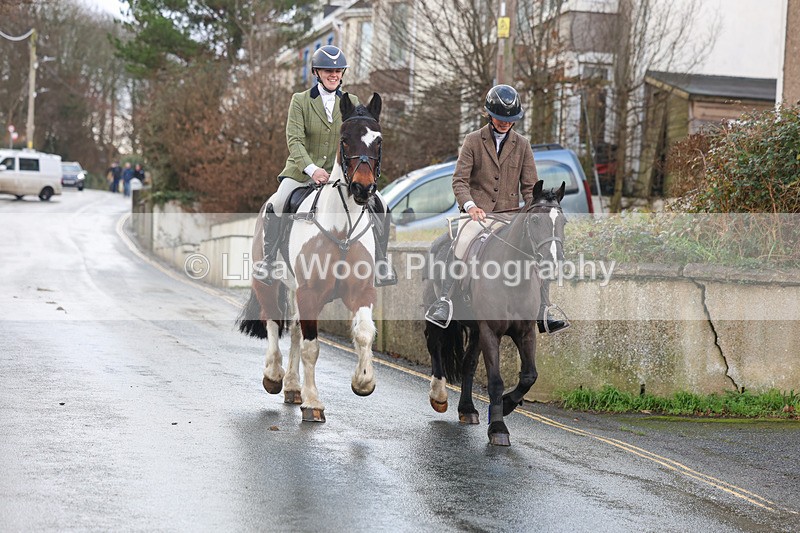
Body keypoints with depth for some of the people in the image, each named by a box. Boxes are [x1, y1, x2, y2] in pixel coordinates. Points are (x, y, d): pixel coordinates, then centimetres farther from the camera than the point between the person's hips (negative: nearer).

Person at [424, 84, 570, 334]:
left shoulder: (522, 145, 10)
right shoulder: (473, 141, 3)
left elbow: (530, 186, 9)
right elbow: (459, 180, -3)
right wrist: (470, 206, -21)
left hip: (510, 213, 3)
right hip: (479, 212, -3)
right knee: (461, 246, -30)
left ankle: (543, 314, -7)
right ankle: (444, 301, -26)